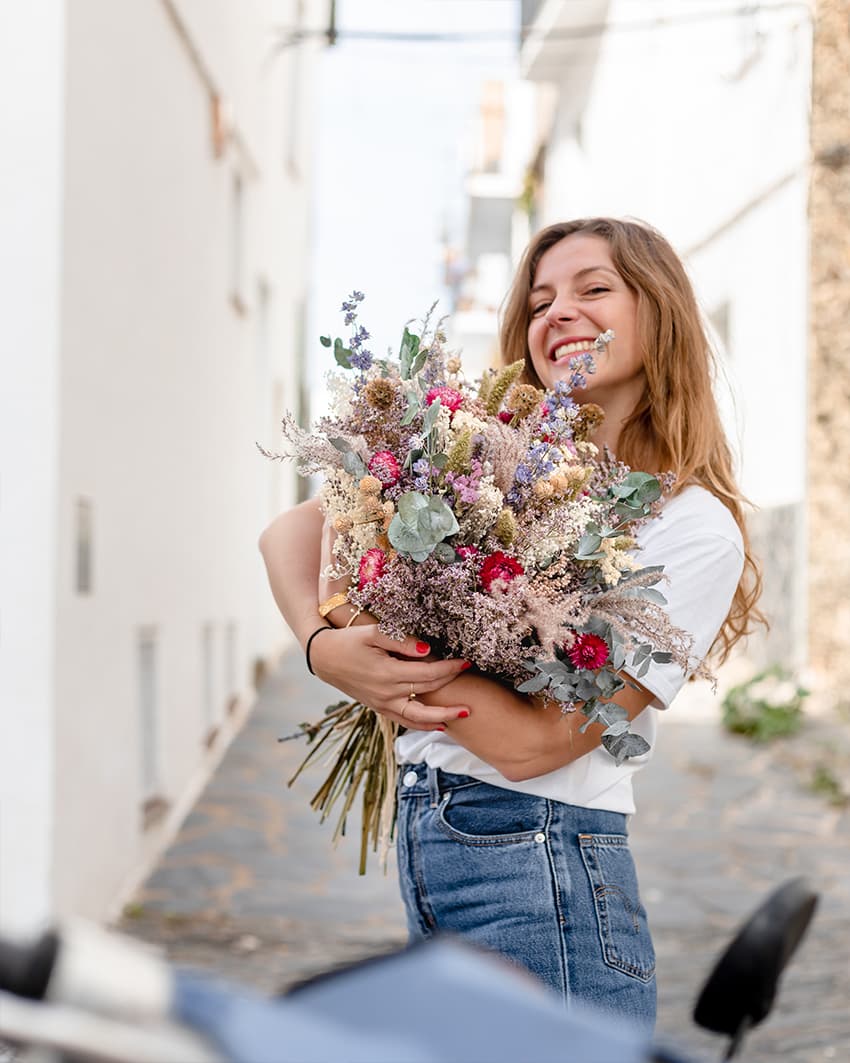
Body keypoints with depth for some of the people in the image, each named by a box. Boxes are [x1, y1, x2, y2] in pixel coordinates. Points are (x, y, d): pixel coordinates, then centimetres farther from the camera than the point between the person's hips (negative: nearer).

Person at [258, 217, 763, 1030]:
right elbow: (290, 531, 3)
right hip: (425, 851, 6)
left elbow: (533, 740, -18)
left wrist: (362, 635, -14)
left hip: (544, 883, -6)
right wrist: (328, 647, -16)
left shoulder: (694, 529, -11)